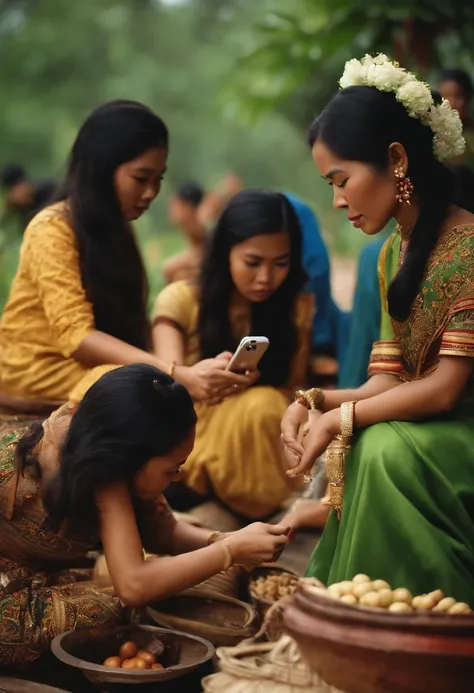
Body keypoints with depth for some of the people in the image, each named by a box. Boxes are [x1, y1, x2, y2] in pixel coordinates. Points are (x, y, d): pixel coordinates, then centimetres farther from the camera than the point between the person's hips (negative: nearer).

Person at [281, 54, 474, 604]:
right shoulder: (392, 256, 8)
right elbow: (389, 380, 5)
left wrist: (339, 419, -15)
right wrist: (315, 402, -12)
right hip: (427, 430, 7)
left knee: (387, 451, -29)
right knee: (357, 450, -20)